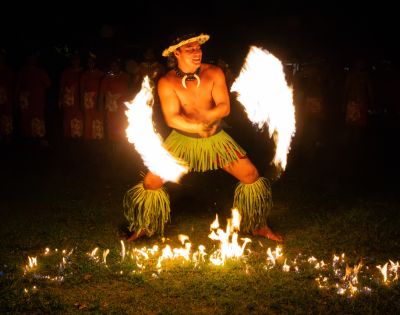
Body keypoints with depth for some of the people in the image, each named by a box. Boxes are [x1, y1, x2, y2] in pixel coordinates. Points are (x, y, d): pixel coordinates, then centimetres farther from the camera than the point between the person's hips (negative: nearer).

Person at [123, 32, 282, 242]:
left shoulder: (214, 73, -9)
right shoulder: (166, 82, -14)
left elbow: (224, 107, -17)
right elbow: (171, 119, -23)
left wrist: (202, 118, -30)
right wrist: (198, 127, -33)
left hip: (216, 139, 1)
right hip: (181, 140, -1)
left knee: (251, 176, -5)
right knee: (151, 182, -7)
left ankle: (258, 226, 16)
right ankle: (145, 228, 20)